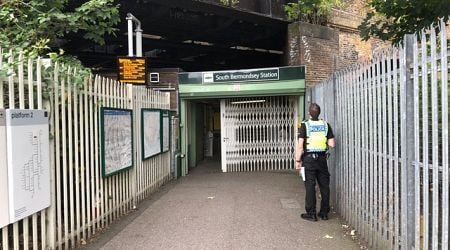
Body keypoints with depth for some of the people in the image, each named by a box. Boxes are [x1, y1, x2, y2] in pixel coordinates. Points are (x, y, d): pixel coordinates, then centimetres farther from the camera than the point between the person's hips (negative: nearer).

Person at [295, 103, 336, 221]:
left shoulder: (304, 125, -8)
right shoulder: (326, 125, 2)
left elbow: (300, 145, -12)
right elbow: (332, 144, -1)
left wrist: (298, 160, -6)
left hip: (309, 158, -3)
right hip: (322, 158, 3)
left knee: (310, 186, 2)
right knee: (324, 185, 11)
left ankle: (311, 214, 6)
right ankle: (324, 213, 18)